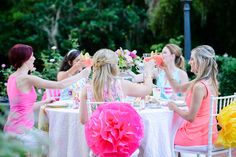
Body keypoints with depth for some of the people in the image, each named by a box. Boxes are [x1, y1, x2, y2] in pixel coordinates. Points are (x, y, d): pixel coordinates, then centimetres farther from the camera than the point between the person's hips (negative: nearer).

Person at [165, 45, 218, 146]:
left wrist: (174, 108, -5)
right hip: (206, 132, 8)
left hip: (197, 135, -8)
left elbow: (190, 117, -22)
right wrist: (166, 69, 8)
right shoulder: (209, 81, 3)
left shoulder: (199, 86, -26)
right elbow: (178, 88, 14)